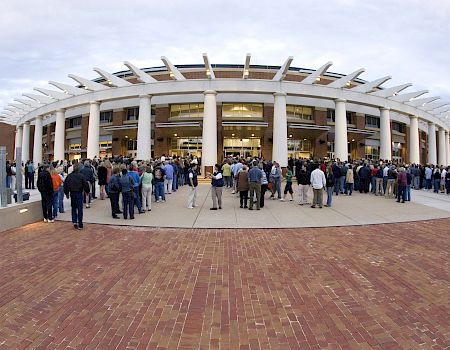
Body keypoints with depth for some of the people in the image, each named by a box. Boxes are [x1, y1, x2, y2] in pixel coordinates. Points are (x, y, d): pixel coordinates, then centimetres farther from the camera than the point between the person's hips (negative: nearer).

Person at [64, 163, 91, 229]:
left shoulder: (69, 176, 1)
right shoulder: (81, 176, -10)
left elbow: (65, 185, 6)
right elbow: (85, 184, -8)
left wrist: (66, 193, 18)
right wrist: (87, 191, 8)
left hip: (72, 193, 3)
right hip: (79, 193, -3)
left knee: (73, 208, 18)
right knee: (80, 209, 2)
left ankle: (74, 221, 5)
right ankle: (80, 225, 4)